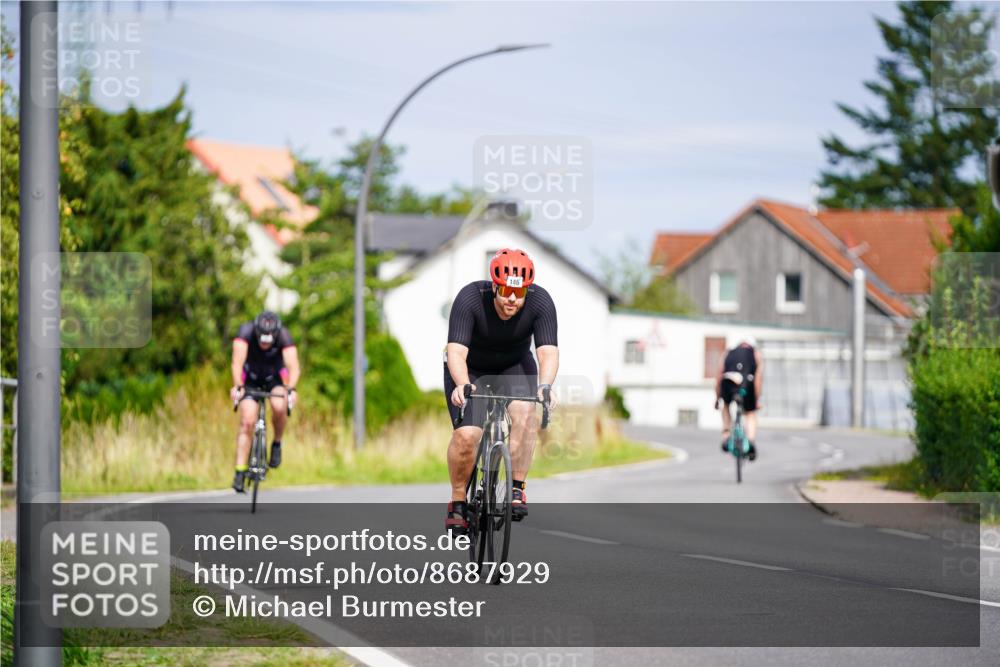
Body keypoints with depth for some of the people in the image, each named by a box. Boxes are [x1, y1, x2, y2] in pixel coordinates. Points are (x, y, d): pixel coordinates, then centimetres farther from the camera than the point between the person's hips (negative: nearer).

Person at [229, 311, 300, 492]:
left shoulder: (283, 336, -30)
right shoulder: (246, 331, -31)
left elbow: (293, 366, -40)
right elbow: (237, 361, -42)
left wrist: (291, 389, -57)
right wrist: (237, 386, -57)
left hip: (275, 376, 0)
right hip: (250, 377, 0)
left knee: (279, 407, -29)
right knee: (247, 421, -17)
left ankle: (277, 443, -2)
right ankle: (240, 472, -13)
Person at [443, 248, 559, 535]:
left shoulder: (540, 302, -26)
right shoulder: (470, 298, -31)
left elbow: (548, 351, -32)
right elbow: (456, 350, -38)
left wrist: (545, 385, -52)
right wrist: (462, 385, -57)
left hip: (514, 366, 2)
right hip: (469, 370, -2)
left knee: (525, 412, -29)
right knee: (466, 436, -21)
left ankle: (517, 490, -17)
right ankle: (458, 503, 1)